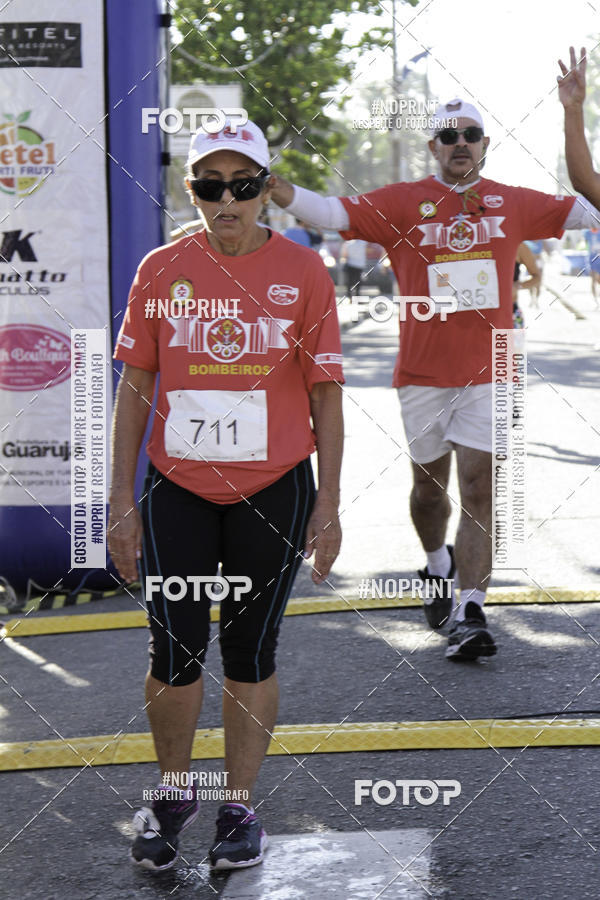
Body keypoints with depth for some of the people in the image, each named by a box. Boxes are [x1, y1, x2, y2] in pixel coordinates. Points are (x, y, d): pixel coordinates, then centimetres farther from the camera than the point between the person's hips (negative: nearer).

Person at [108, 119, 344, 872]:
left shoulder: (303, 272, -2)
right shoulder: (160, 271, 0)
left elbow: (325, 394, 1)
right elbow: (133, 387, 4)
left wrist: (328, 504, -2)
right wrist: (120, 501, 1)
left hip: (273, 491, -1)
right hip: (177, 490, 1)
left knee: (250, 651, 8)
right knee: (174, 650, 3)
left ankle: (239, 807, 22)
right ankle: (172, 793, 26)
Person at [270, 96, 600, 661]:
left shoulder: (512, 205, 6)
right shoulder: (402, 204, -1)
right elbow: (332, 213, -12)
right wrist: (273, 189, -27)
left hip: (487, 371, 0)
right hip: (422, 373, 0)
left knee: (478, 489, -8)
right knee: (428, 487, 13)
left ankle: (470, 615, -9)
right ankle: (439, 566, 43)